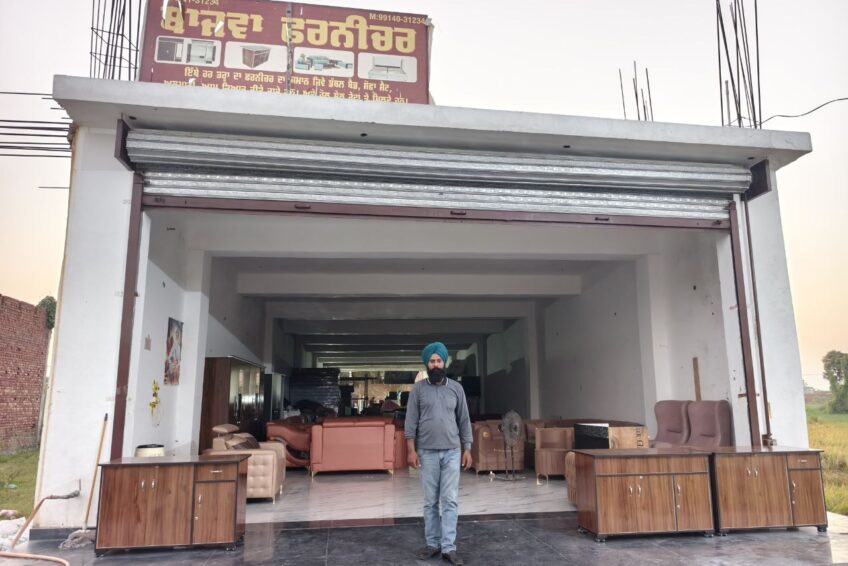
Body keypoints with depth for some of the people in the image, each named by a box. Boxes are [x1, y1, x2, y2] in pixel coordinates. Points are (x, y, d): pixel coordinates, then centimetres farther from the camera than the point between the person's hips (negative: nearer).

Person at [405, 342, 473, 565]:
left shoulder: (456, 388, 4)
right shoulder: (418, 389, -1)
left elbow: (464, 421, 7)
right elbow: (411, 422, -2)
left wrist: (467, 449, 3)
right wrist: (411, 450, -8)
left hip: (452, 452, 1)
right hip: (427, 453, 0)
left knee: (450, 501, 0)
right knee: (430, 501, 8)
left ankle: (449, 548, 6)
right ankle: (432, 544, 20)